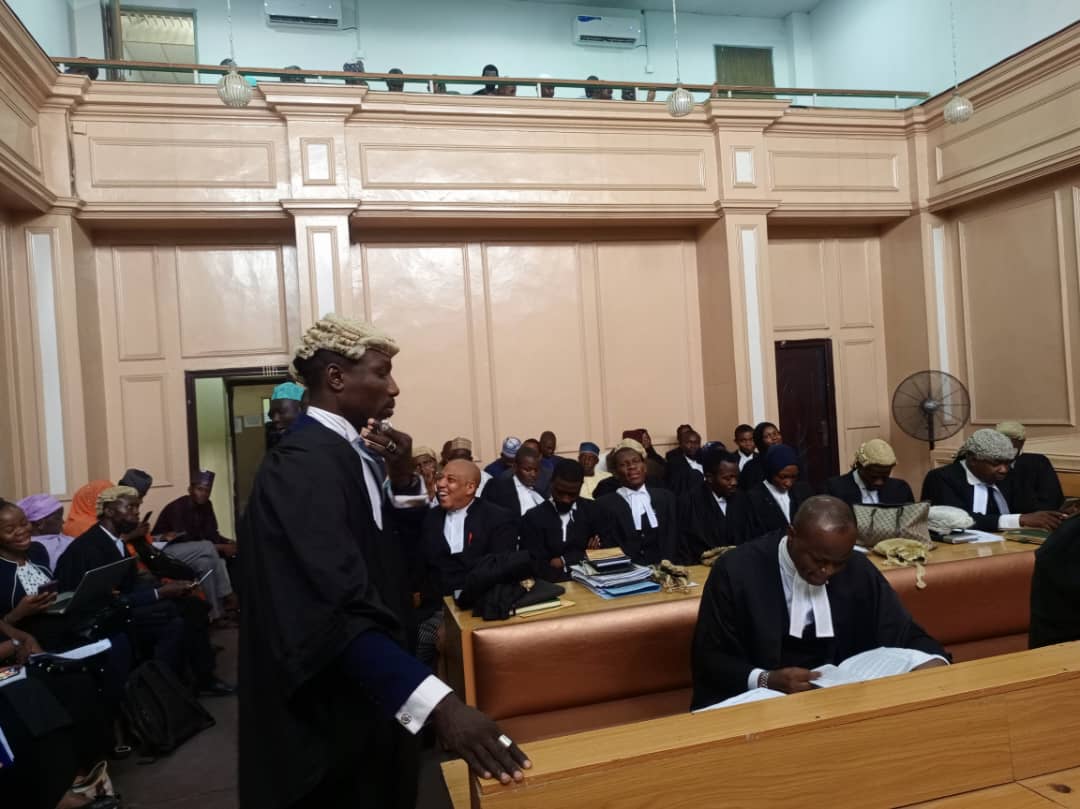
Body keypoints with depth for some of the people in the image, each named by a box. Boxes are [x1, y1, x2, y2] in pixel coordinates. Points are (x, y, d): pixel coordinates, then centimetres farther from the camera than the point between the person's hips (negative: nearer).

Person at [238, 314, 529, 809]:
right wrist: (438, 704, -44)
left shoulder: (355, 453, 5)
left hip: (368, 697, 9)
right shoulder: (302, 464, -24)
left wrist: (404, 481, -10)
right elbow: (343, 609, -36)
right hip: (328, 714, -9)